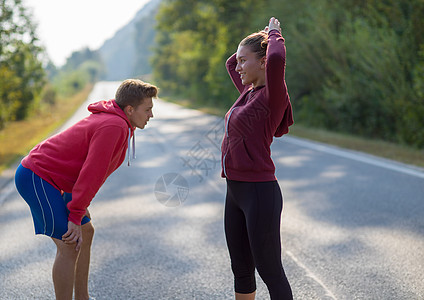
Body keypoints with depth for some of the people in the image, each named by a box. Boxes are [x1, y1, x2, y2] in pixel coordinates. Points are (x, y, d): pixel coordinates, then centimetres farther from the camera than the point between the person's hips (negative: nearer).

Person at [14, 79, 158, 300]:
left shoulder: (116, 122, 10)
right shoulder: (114, 126, -22)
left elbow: (91, 171, 15)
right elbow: (91, 174, -24)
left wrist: (79, 211, 11)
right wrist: (76, 217, -20)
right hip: (35, 177, -11)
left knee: (86, 232, 16)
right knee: (69, 246, -13)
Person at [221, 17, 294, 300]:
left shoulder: (274, 96, -15)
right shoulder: (250, 91, 10)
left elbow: (277, 58, -36)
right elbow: (230, 64, 30)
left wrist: (274, 34, -14)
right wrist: (263, 35, 17)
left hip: (259, 193, -9)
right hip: (235, 191, 9)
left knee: (270, 271, 3)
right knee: (241, 269, 19)